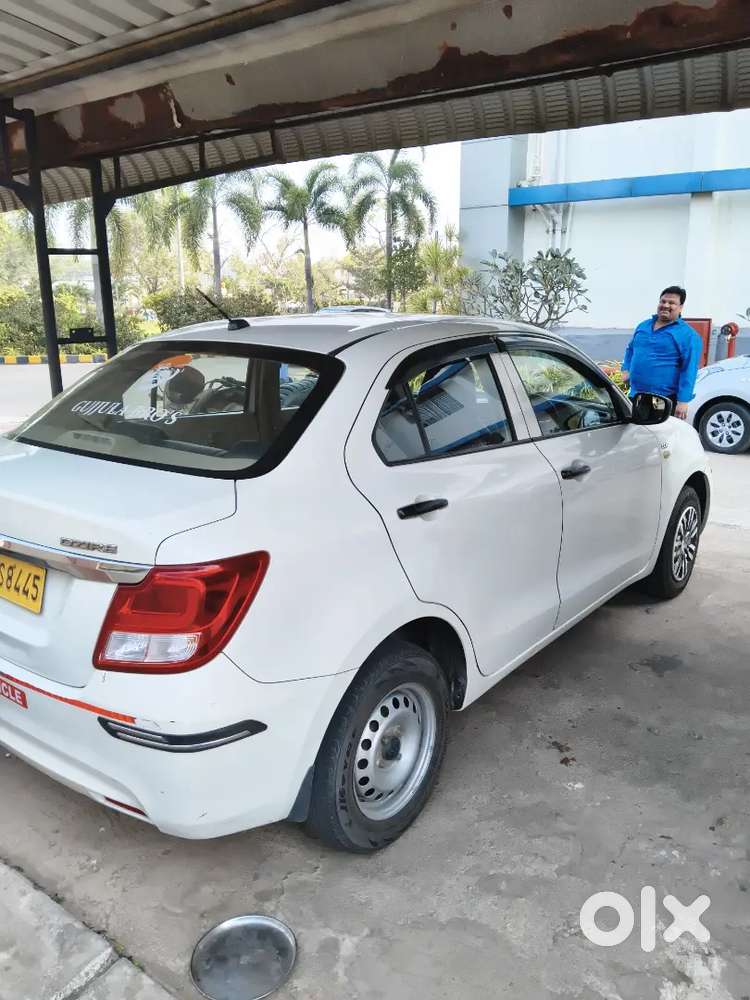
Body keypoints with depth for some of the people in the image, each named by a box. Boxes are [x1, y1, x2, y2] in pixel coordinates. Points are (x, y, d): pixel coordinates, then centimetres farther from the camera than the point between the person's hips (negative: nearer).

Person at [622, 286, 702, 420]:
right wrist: (626, 369, 10)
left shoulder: (688, 335, -7)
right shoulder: (643, 325, 13)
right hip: (635, 395, 6)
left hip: (664, 400, -6)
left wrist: (683, 401, -21)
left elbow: (689, 370, -14)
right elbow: (631, 348, 29)